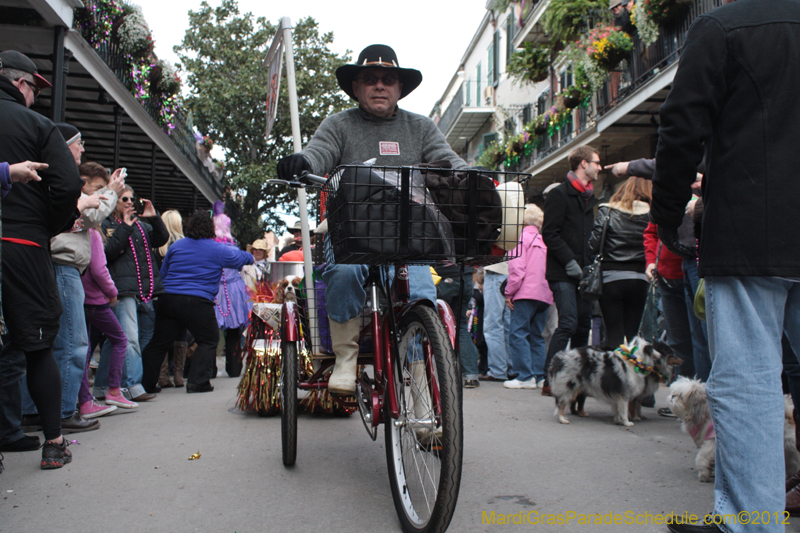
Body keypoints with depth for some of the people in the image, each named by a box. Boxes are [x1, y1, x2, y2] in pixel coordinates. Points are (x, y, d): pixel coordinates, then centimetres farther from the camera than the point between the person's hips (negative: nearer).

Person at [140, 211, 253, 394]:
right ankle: (197, 381, 2)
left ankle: (146, 382, 15)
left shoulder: (176, 246, 13)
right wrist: (249, 257, 39)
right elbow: (243, 259, 17)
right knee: (208, 341, 9)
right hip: (198, 303, -4)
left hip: (168, 299, 4)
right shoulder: (218, 250, 2)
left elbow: (162, 274, 17)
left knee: (159, 343, 10)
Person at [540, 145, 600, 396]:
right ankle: (550, 380, -10)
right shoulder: (559, 194, -4)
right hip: (562, 273, -8)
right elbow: (549, 233, -11)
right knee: (568, 323, -14)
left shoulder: (590, 198, 20)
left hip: (584, 272, 8)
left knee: (583, 325, 6)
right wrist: (569, 261, -17)